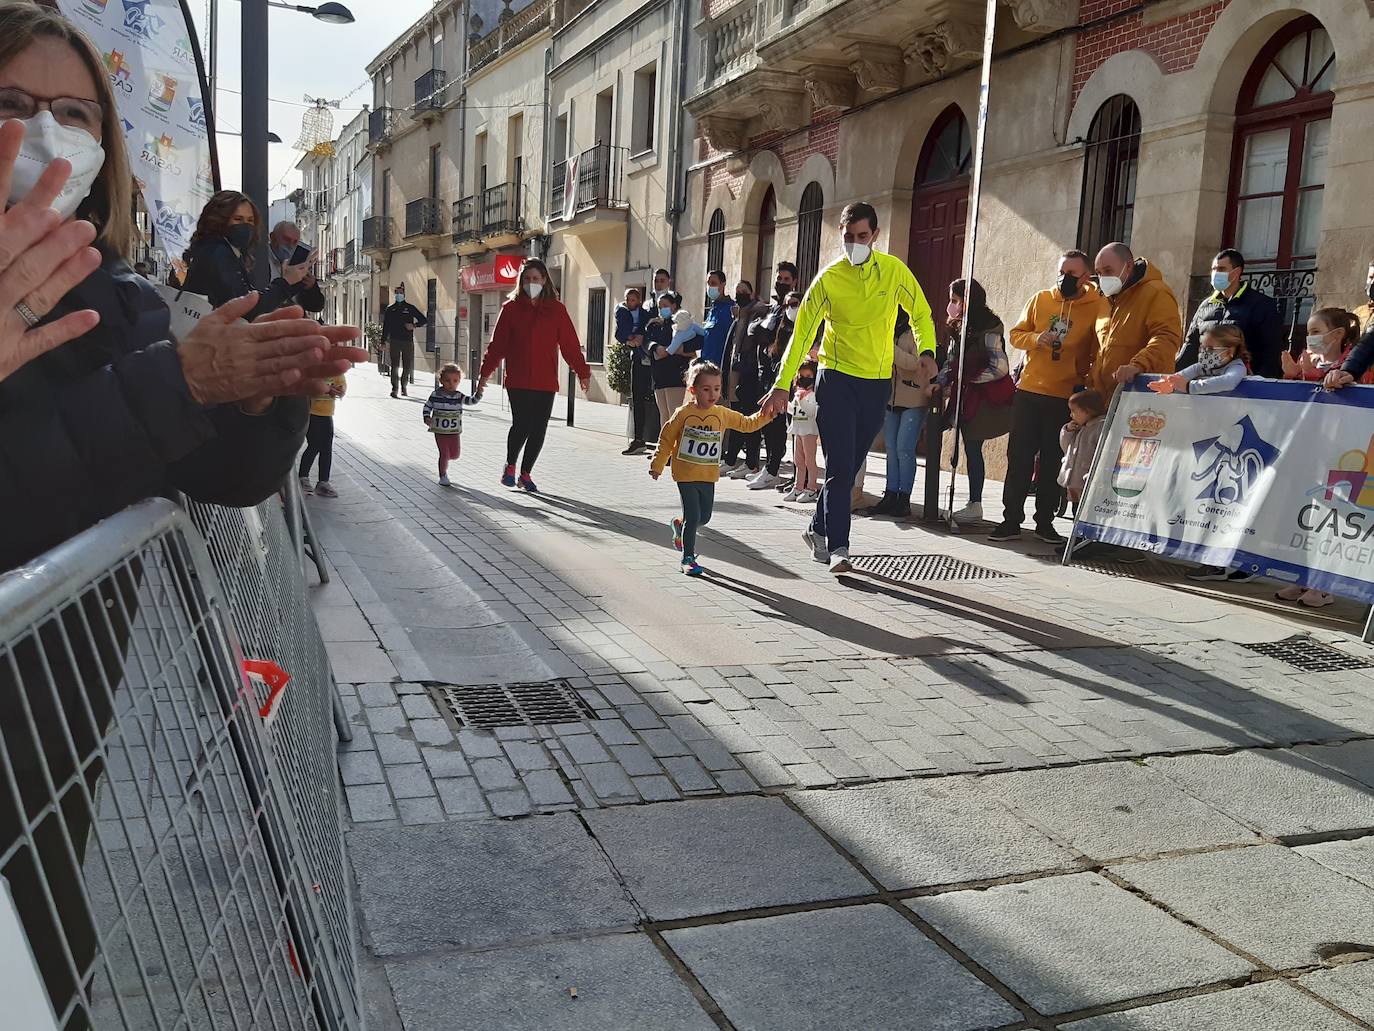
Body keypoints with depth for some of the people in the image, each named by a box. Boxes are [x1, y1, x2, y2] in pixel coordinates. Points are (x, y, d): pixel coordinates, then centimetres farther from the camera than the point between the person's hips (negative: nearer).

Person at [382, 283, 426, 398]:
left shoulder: (410, 308, 8)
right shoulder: (390, 309, 11)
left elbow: (424, 319, 10)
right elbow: (385, 326, 11)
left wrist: (414, 325, -7)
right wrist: (384, 340, 3)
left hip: (408, 341, 0)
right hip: (394, 341, 0)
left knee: (407, 366, 3)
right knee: (395, 365, -7)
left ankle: (404, 387, 17)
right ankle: (394, 388, -8)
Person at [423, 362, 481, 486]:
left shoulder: (459, 396, -1)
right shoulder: (436, 395, -4)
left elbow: (472, 400, -11)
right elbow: (427, 406, 6)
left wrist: (479, 392, -29)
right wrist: (426, 418, -9)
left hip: (455, 432, 3)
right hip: (440, 431, -2)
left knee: (455, 455, 5)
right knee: (444, 454, -5)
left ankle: (444, 462, 39)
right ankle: (443, 477, 10)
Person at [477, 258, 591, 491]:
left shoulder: (556, 309, 6)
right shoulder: (511, 308, 6)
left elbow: (570, 344, 6)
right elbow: (498, 343, 7)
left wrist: (583, 372, 4)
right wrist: (485, 372, 4)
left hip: (546, 382, 1)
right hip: (518, 380, -1)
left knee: (538, 430, 3)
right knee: (521, 424, -11)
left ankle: (525, 473, 21)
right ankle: (510, 466, 14)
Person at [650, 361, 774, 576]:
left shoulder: (723, 415, 2)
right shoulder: (684, 414, -9)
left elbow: (747, 424, 12)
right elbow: (666, 439, -1)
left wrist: (765, 416, -5)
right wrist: (657, 465, 0)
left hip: (708, 476, 5)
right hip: (686, 475, -4)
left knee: (705, 517, 11)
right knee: (693, 516, -6)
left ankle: (680, 526, 42)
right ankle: (688, 557, 9)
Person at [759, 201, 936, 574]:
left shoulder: (894, 271, 1)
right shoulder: (829, 277, -5)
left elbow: (921, 315, 10)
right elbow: (802, 332, -4)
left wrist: (927, 353, -9)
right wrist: (782, 385, -12)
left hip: (877, 382, 3)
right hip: (837, 379, -3)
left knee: (850, 466, 10)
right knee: (840, 467, -9)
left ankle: (819, 529, 27)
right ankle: (838, 547, -4)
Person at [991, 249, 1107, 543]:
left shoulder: (1097, 306, -3)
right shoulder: (1040, 300, 6)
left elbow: (1100, 352, -3)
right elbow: (1016, 334, 9)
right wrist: (1035, 338, -11)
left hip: (1067, 398, -2)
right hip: (1028, 391, 2)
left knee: (1052, 461, 6)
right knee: (1019, 456, 2)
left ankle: (1045, 522, 17)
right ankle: (1011, 520, 8)